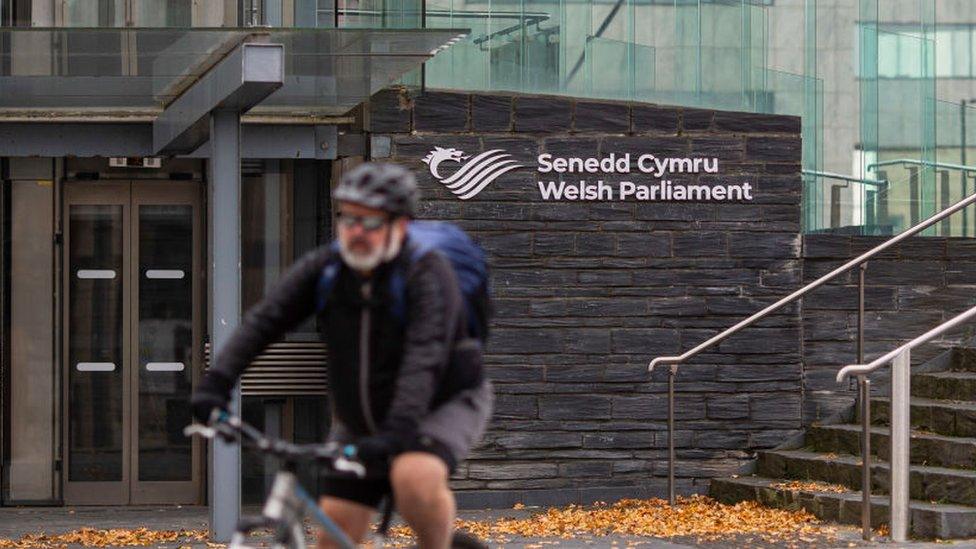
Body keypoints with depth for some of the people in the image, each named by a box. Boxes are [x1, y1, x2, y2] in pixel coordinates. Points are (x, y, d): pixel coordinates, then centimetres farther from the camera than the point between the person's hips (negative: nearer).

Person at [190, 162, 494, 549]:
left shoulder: (427, 273, -23)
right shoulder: (325, 267, -9)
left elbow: (424, 357, -35)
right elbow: (263, 321, -17)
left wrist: (399, 429, -48)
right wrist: (216, 383, -32)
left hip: (444, 404, -5)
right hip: (361, 417, 5)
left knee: (415, 477, -35)